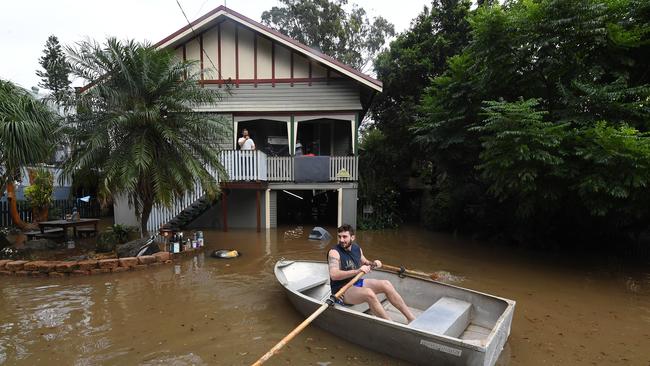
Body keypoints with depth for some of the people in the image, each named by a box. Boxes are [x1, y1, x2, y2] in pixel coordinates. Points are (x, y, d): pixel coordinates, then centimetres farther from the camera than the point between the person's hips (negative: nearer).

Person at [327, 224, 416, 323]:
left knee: (386, 284, -9)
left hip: (357, 283, 7)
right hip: (341, 291, -7)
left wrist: (373, 263, 2)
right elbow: (334, 275, -30)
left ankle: (411, 318, -4)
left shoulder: (357, 249, 5)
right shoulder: (334, 252, -16)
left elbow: (365, 262, 25)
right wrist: (357, 271, -38)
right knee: (369, 293, -33)